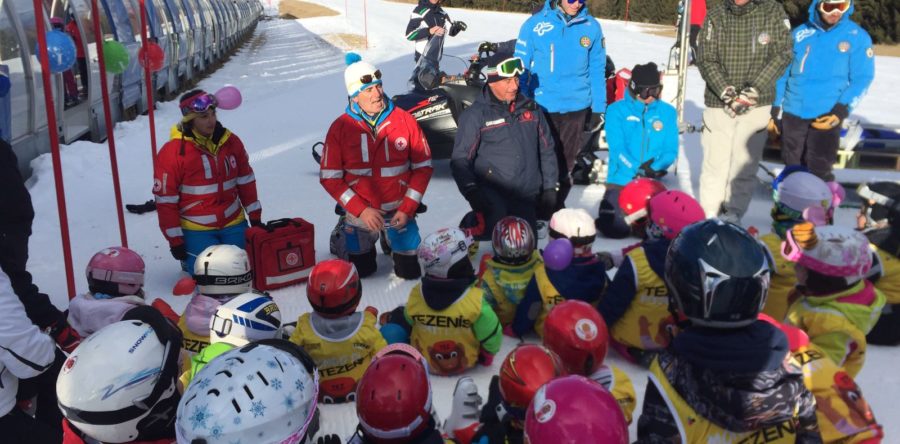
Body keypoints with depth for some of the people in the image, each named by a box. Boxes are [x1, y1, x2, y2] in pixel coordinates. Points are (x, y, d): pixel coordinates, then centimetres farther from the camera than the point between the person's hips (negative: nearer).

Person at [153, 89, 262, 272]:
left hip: (233, 224, 4)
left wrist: (255, 218, 10)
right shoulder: (172, 152, -14)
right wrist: (175, 241, -8)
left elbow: (246, 181, 10)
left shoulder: (231, 142, 0)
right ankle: (189, 259, 22)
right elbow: (165, 200, -10)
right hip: (196, 230, -4)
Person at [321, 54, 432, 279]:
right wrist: (361, 210, -16)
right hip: (359, 213, 0)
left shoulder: (405, 120, -8)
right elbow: (329, 177, -7)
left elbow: (423, 166, -3)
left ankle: (392, 240, 36)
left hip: (399, 211, 1)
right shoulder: (340, 128, -9)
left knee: (411, 271, 6)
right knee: (359, 272, 10)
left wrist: (407, 208, -10)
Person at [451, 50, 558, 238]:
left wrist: (549, 188, 13)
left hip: (527, 201, 5)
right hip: (492, 201, -5)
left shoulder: (530, 108, 9)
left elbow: (546, 150, 17)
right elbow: (460, 159, -6)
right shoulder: (475, 114, -5)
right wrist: (472, 192, -18)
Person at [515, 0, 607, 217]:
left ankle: (555, 211, 23)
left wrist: (598, 109, 5)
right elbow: (521, 67, -2)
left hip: (577, 108, 2)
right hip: (541, 107, -2)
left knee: (565, 163, 10)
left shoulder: (592, 27, 2)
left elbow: (597, 70, 7)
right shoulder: (535, 24, -5)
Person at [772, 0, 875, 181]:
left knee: (819, 170, -8)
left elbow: (862, 77, -2)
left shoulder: (857, 36, -1)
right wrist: (775, 109, 10)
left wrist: (841, 110, -15)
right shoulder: (800, 33, 5)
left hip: (827, 116, -3)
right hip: (792, 112, 3)